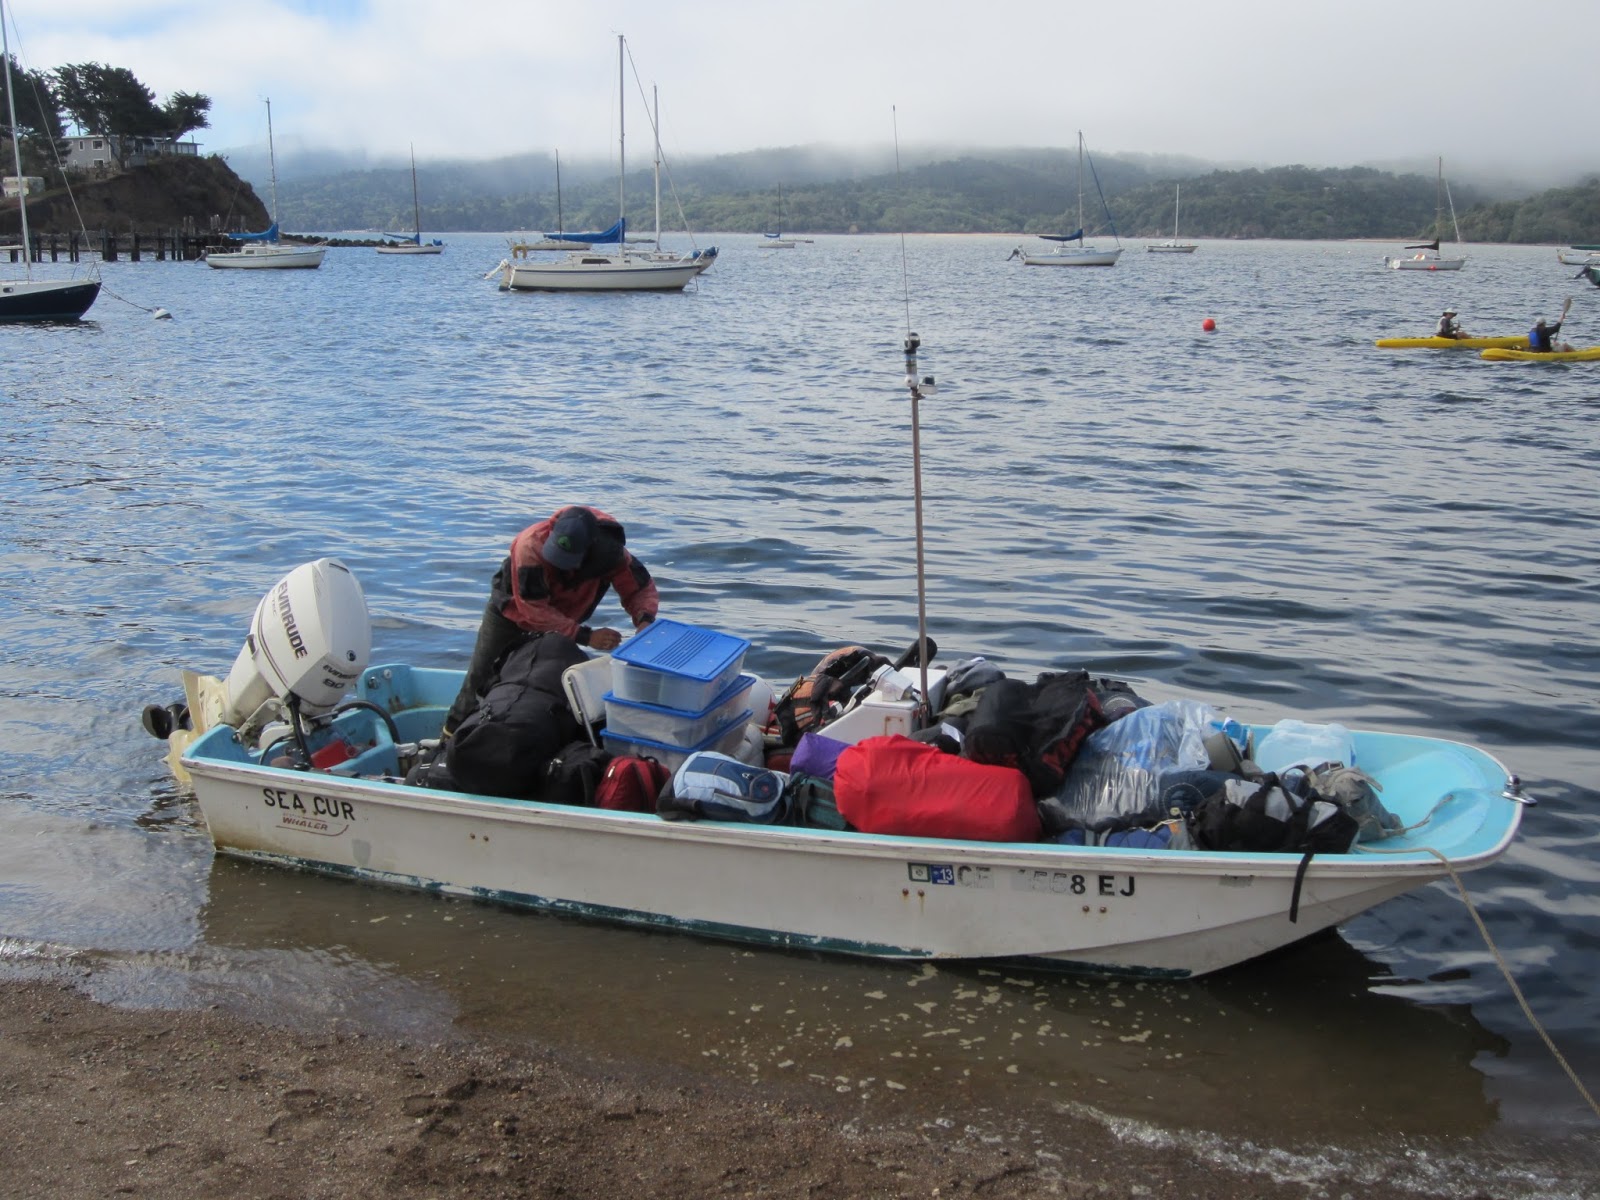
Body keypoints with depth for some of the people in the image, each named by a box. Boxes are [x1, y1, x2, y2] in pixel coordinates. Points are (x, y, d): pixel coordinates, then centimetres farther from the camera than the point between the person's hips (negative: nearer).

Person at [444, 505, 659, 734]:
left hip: (562, 616, 2)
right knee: (481, 673, 5)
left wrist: (645, 620, -44)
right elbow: (535, 611, -39)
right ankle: (456, 730, 24)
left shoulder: (611, 551, -34)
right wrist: (586, 636, -44)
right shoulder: (531, 546, -43)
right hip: (513, 609, -2)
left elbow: (642, 588, -21)